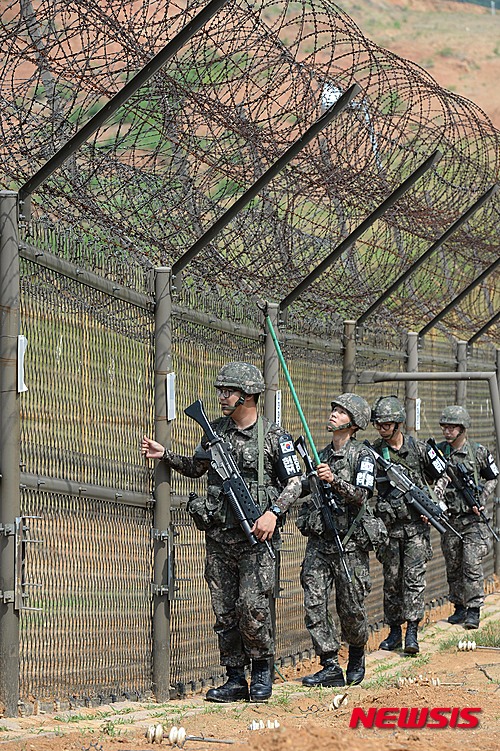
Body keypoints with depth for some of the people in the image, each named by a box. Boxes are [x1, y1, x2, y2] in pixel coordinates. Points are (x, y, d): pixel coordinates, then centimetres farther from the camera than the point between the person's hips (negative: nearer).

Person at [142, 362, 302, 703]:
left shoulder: (274, 435, -3)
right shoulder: (215, 431, 10)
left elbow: (294, 483, -1)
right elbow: (196, 467, 26)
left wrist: (273, 512, -15)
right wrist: (165, 455, 11)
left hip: (255, 538, -5)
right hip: (219, 537, 5)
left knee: (253, 606, -14)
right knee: (225, 612, 4)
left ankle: (262, 669, 6)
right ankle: (235, 680, 11)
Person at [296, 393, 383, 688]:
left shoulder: (363, 456, -4)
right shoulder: (321, 456, 15)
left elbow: (361, 496, -17)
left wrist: (334, 480, -29)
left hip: (350, 543, -5)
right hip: (318, 541, 5)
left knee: (351, 608, 1)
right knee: (315, 604, -6)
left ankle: (357, 654, 28)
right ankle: (330, 667, -3)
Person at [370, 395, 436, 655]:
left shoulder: (419, 449, -1)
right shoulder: (373, 453, 1)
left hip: (416, 525, -2)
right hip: (389, 526, 2)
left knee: (414, 577, -9)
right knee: (391, 581, 7)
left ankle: (412, 633, -10)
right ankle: (394, 631, 17)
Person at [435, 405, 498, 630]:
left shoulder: (478, 452, -2)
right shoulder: (438, 451, 1)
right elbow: (438, 479, -10)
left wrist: (481, 501, -3)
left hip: (473, 520, -3)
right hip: (449, 518, 3)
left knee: (472, 566, -9)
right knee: (453, 567, 9)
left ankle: (474, 611, -7)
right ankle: (459, 608, 20)